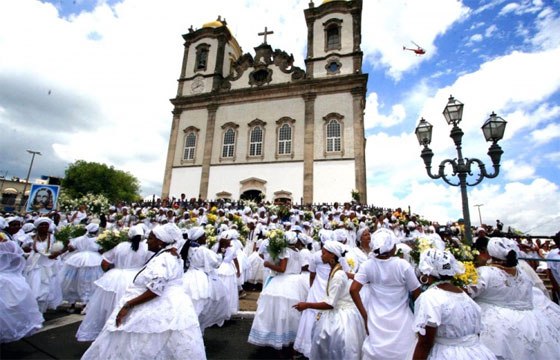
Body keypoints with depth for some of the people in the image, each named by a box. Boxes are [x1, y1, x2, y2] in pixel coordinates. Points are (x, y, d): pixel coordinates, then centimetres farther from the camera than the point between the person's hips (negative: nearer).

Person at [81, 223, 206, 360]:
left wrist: (128, 305, -22)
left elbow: (154, 291, -27)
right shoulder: (171, 254, 9)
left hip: (161, 311, -10)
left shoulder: (162, 259, -22)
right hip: (171, 307, 10)